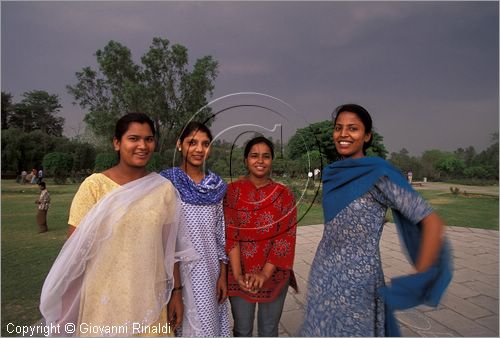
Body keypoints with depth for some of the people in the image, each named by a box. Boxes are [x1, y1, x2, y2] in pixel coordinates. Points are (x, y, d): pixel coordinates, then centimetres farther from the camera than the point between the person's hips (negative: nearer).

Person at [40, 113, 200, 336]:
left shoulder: (164, 189, -3)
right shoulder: (95, 185, -11)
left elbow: (171, 248, 2)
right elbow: (75, 248, -7)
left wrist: (177, 292, 4)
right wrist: (68, 309, -4)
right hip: (105, 302, -2)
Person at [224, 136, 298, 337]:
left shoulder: (284, 194, -5)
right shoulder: (233, 191, -6)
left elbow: (286, 238, -9)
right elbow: (230, 235, -10)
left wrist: (264, 274, -16)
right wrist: (237, 274, -18)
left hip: (274, 274, 1)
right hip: (241, 275, 0)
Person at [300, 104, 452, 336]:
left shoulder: (379, 173, -15)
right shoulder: (332, 173, 3)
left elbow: (432, 223, -17)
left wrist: (417, 280, -17)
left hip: (358, 280, -6)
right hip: (322, 274, 6)